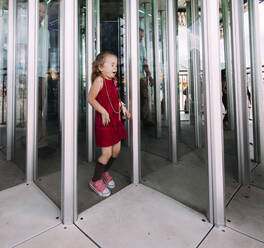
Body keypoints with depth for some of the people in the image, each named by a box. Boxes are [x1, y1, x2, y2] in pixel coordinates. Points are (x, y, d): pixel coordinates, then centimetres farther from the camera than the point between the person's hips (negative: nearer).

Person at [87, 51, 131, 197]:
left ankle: (105, 172, 39)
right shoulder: (99, 80, -12)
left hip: (115, 120, 8)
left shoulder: (113, 81, 11)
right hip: (103, 121, -8)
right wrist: (103, 111, -25)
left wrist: (122, 107, 9)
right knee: (107, 153, -3)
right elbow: (90, 98, -17)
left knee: (116, 150, 14)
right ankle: (95, 180, 21)